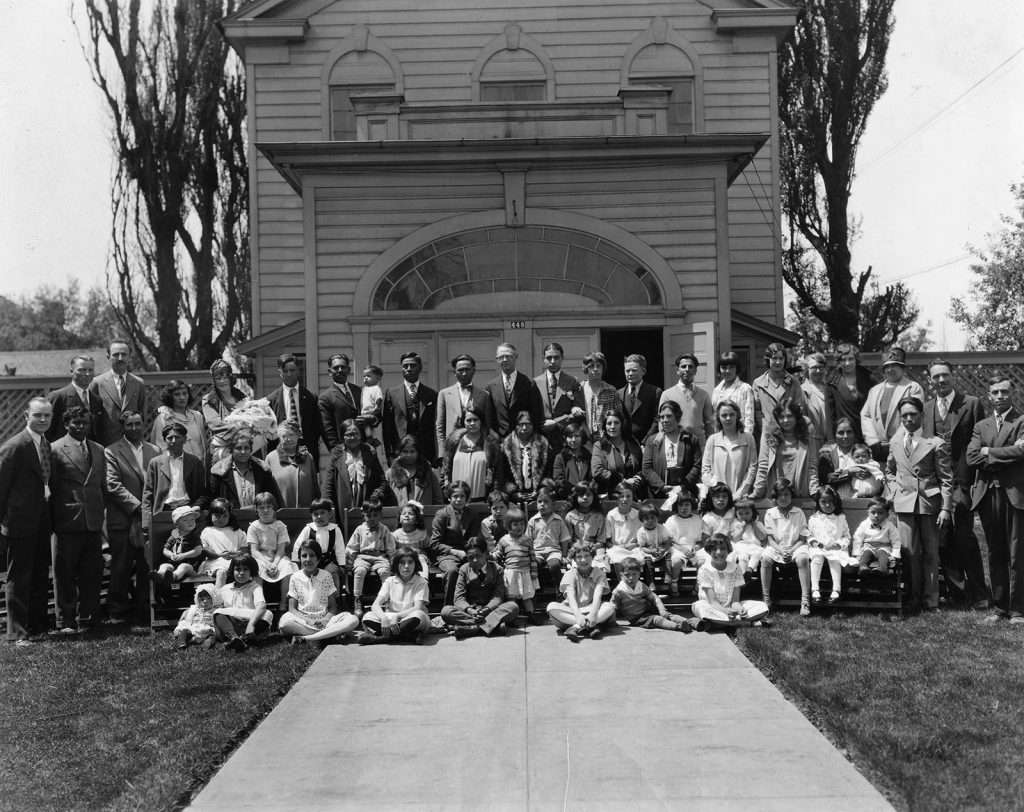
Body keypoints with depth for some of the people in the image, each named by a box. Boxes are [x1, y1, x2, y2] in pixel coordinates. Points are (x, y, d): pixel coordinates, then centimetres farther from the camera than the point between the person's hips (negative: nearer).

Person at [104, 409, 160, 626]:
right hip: (123, 520, -3)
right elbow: (113, 485, -7)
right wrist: (137, 506, -12)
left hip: (149, 519, 4)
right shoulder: (112, 452, 1)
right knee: (121, 569, 0)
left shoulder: (154, 451, 14)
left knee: (146, 569, 4)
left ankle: (143, 614, 12)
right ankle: (119, 614, 11)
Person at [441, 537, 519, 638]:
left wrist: (486, 609, -27)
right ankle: (494, 625, -40)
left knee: (513, 606, -28)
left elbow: (498, 596, -6)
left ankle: (473, 628, -42)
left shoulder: (496, 569, 5)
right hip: (468, 612, 0)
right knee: (446, 611, -28)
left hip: (490, 610, 0)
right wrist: (470, 610, -24)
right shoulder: (464, 570, 7)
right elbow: (459, 598, -2)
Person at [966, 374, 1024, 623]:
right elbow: (971, 457, 1)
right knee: (995, 554, 9)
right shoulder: (981, 426, 16)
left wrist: (989, 452, -5)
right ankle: (999, 606, 16)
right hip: (987, 495, 4)